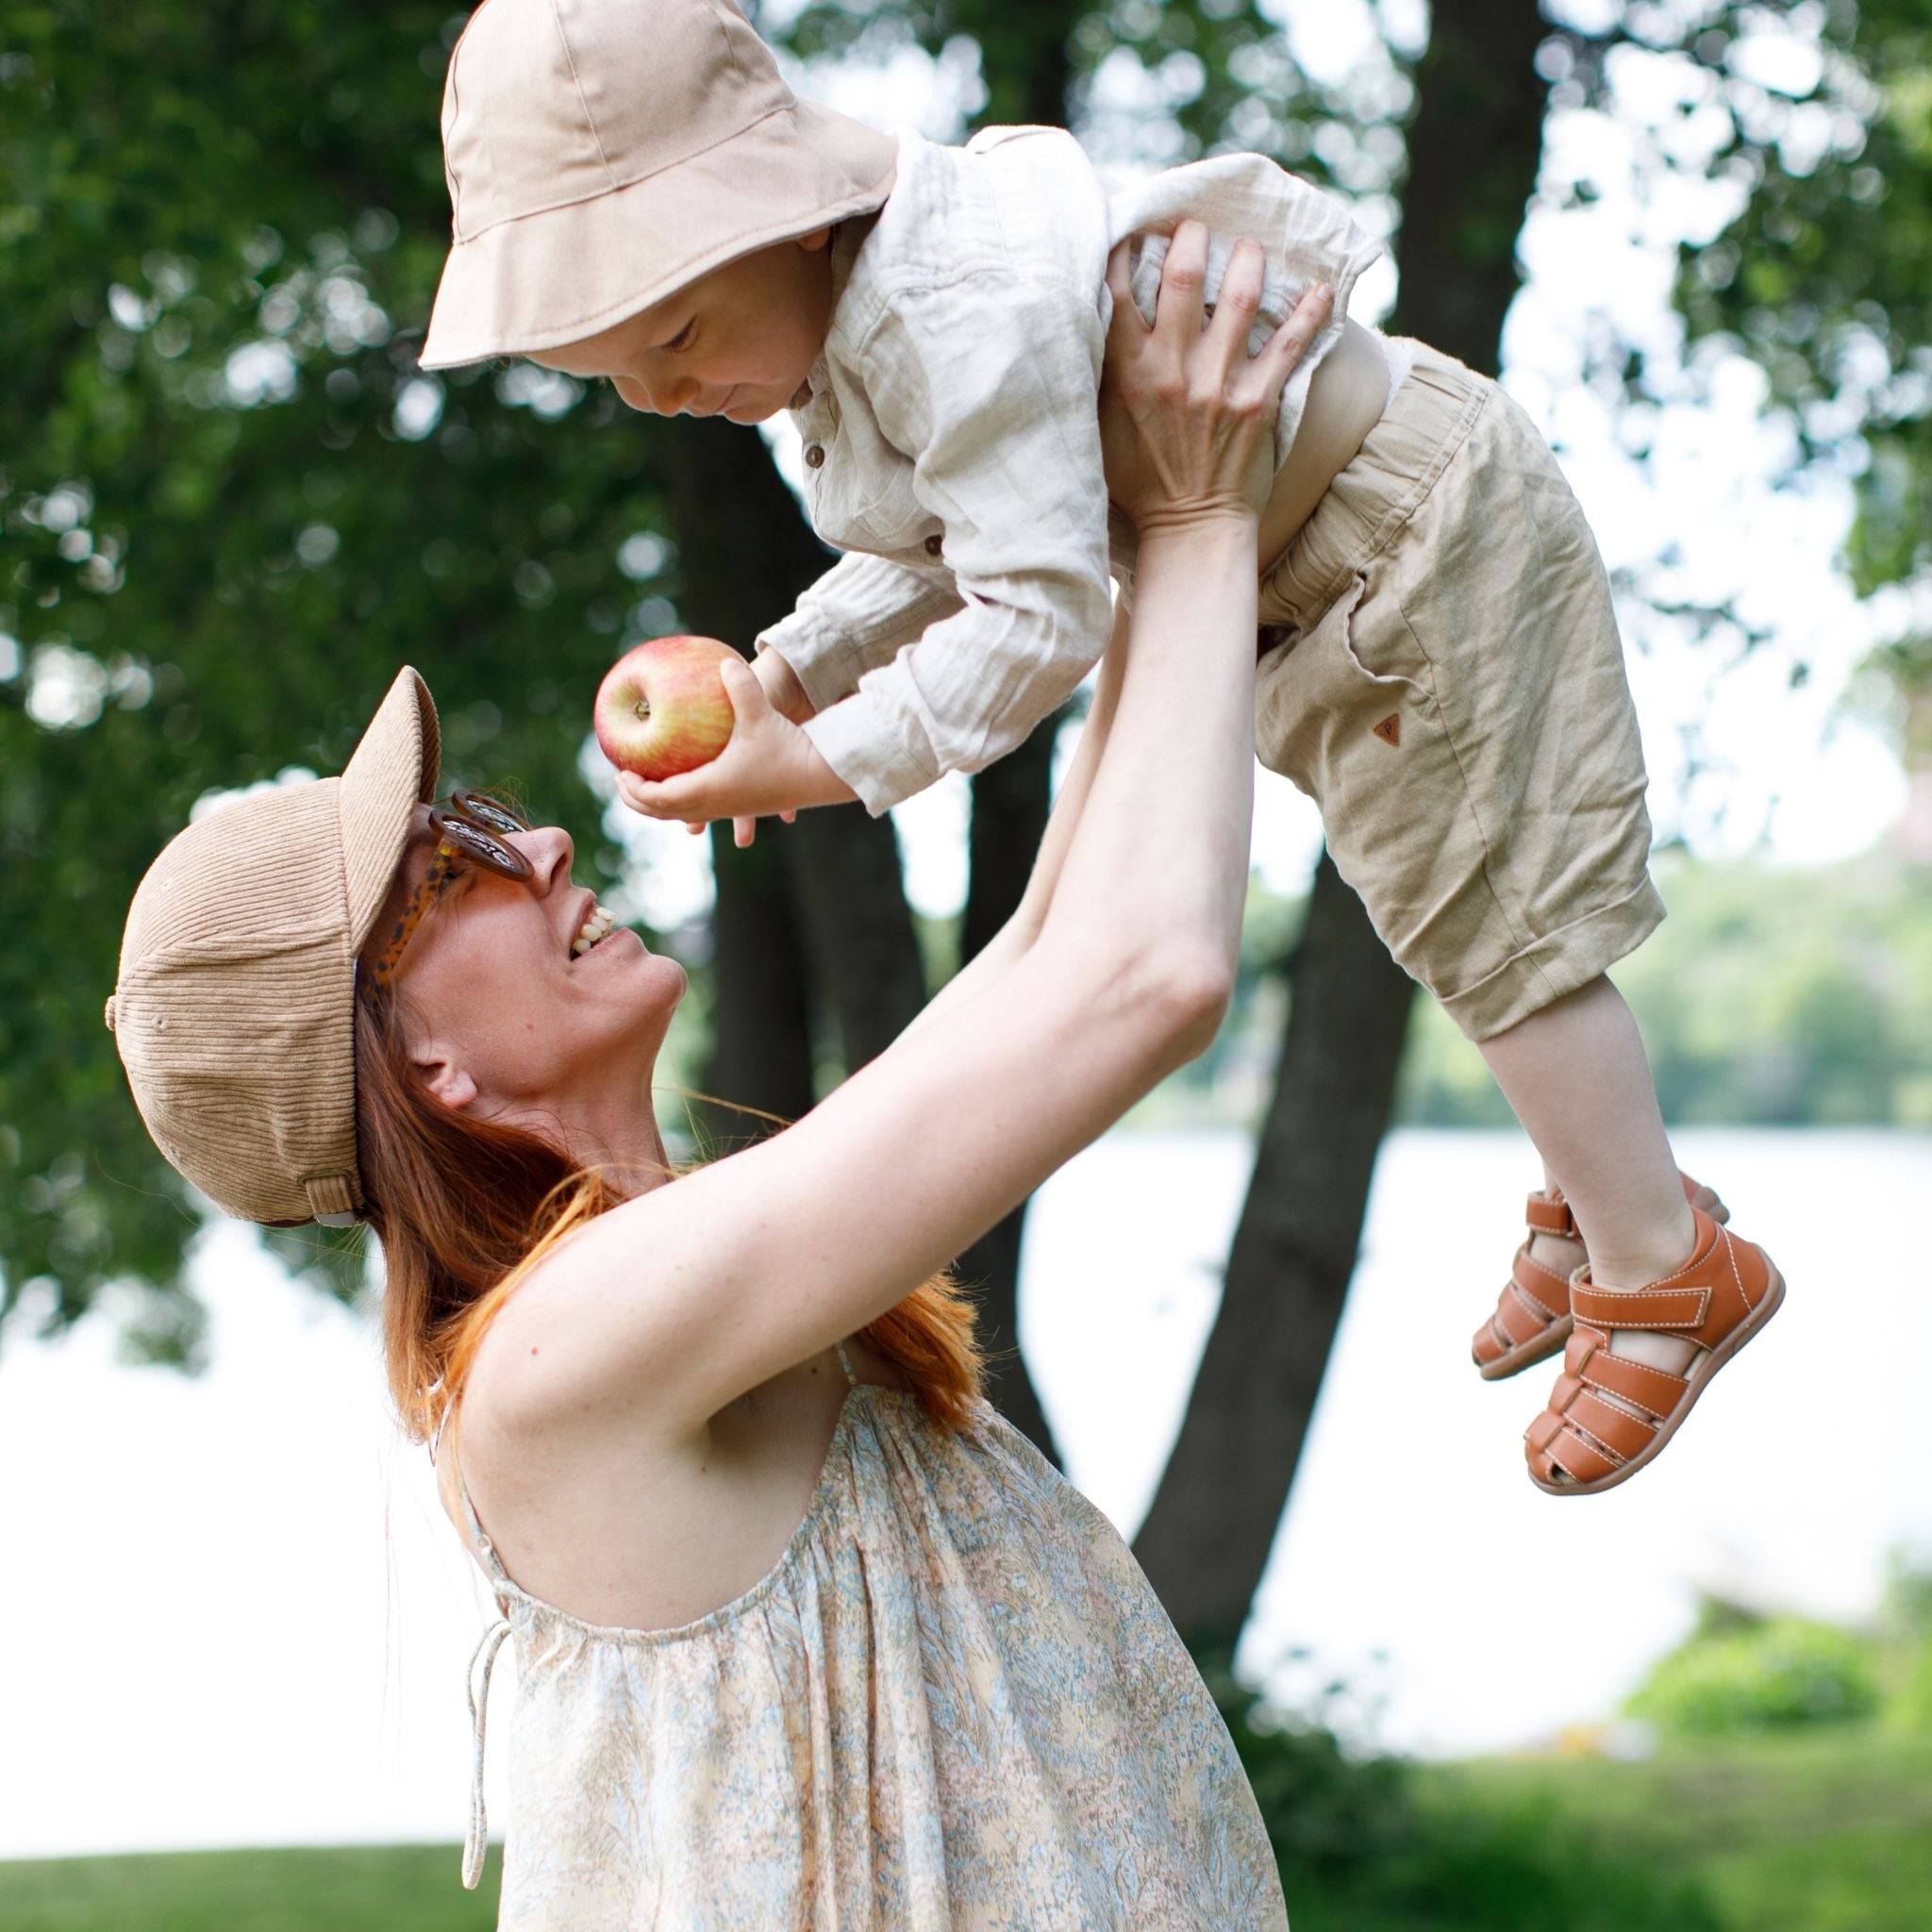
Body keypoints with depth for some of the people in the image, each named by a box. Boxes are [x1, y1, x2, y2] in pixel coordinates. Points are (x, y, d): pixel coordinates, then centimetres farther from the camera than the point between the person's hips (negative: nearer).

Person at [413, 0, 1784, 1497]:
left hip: (1416, 531, -10)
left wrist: (814, 768, -32)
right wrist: (785, 674, -8)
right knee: (1456, 916, 22)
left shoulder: (962, 314, -36)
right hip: (1312, 562, 10)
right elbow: (952, 546, 7)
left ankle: (1666, 1265, 18)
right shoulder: (854, 301, -3)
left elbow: (1040, 617, -36)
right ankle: (1599, 1198, 39)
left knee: (1490, 920, 1)